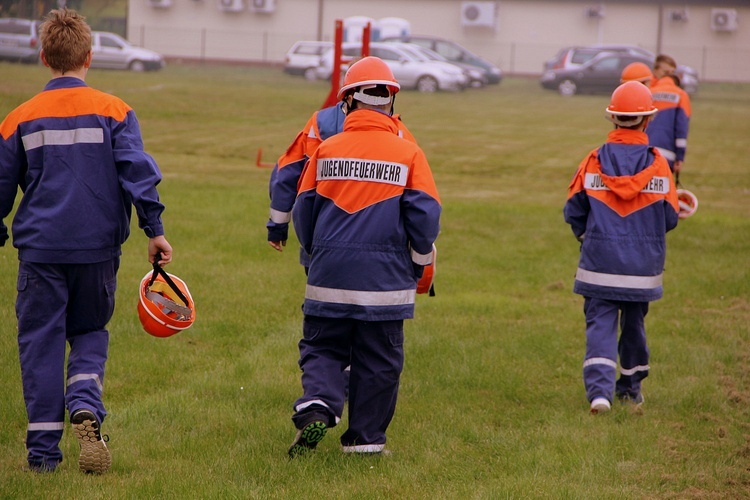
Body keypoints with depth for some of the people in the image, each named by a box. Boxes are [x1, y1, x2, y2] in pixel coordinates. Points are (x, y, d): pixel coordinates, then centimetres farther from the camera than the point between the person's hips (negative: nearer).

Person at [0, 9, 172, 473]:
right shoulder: (114, 111, -2)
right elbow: (138, 171, -10)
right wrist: (155, 229, -7)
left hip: (41, 247, 0)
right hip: (98, 245, 0)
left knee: (41, 341, 7)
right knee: (91, 331, 16)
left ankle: (43, 450, 5)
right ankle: (86, 408, -11)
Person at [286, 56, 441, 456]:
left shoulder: (326, 150, 1)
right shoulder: (409, 154, -3)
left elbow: (303, 210, 7)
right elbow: (424, 214, -5)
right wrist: (419, 264, 11)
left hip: (330, 274, 1)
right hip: (385, 280, -1)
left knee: (321, 347, 12)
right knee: (377, 361, 9)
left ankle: (316, 408, -13)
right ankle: (365, 438, 11)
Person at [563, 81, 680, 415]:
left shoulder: (594, 161, -6)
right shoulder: (657, 165, -5)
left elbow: (573, 211, -1)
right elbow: (670, 218, 0)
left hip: (600, 262, -1)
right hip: (643, 265, 1)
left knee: (600, 324, 0)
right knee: (634, 323, 18)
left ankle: (600, 389, -18)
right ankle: (631, 386, 32)